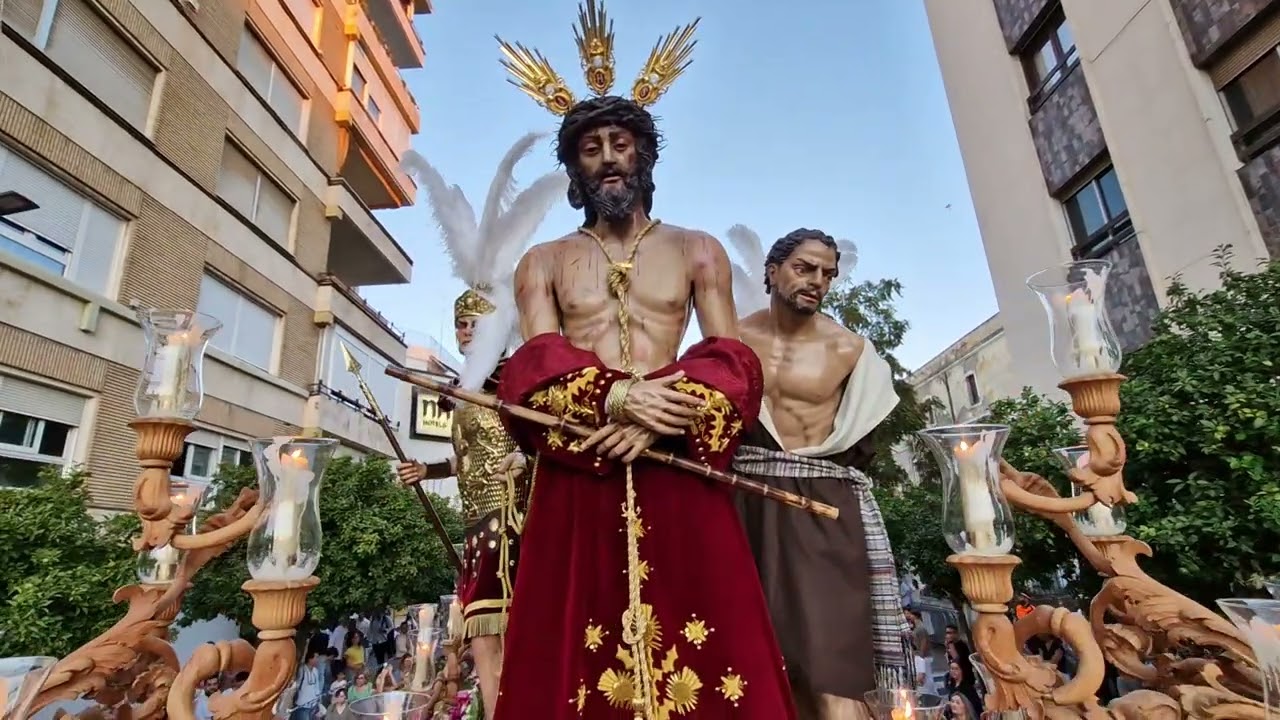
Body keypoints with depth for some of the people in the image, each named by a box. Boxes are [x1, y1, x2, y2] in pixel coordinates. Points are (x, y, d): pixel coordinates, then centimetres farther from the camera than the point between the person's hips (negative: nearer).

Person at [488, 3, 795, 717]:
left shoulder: (697, 250, 13)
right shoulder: (545, 262, 14)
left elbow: (733, 363, 2)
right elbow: (534, 368, 0)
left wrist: (659, 418, -15)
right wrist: (617, 399, -18)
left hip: (678, 469, 0)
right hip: (576, 473, 1)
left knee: (701, 649, 1)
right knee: (576, 655, 3)